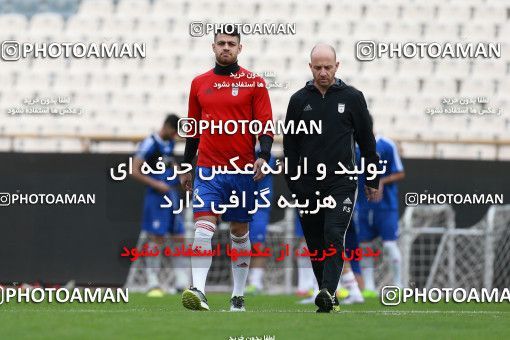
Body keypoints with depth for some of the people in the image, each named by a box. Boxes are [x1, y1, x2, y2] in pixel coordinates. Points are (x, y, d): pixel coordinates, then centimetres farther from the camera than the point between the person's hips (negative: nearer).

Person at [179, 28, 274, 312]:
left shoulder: (254, 83, 2)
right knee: (204, 229, -14)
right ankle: (199, 291, -24)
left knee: (240, 232, 8)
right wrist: (186, 167, 17)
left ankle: (239, 296, 16)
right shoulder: (199, 83, 10)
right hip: (208, 169, 1)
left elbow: (265, 125, -1)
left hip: (243, 170, -1)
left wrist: (263, 156, -17)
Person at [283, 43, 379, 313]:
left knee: (333, 236, -18)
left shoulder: (352, 98, 3)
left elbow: (367, 141, 8)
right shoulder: (299, 100, 6)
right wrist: (292, 182, 5)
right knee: (315, 244, 5)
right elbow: (290, 145, 11)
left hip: (341, 183, -3)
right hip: (308, 186, 3)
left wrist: (372, 181, 7)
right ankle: (329, 298, 16)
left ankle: (328, 292, -28)